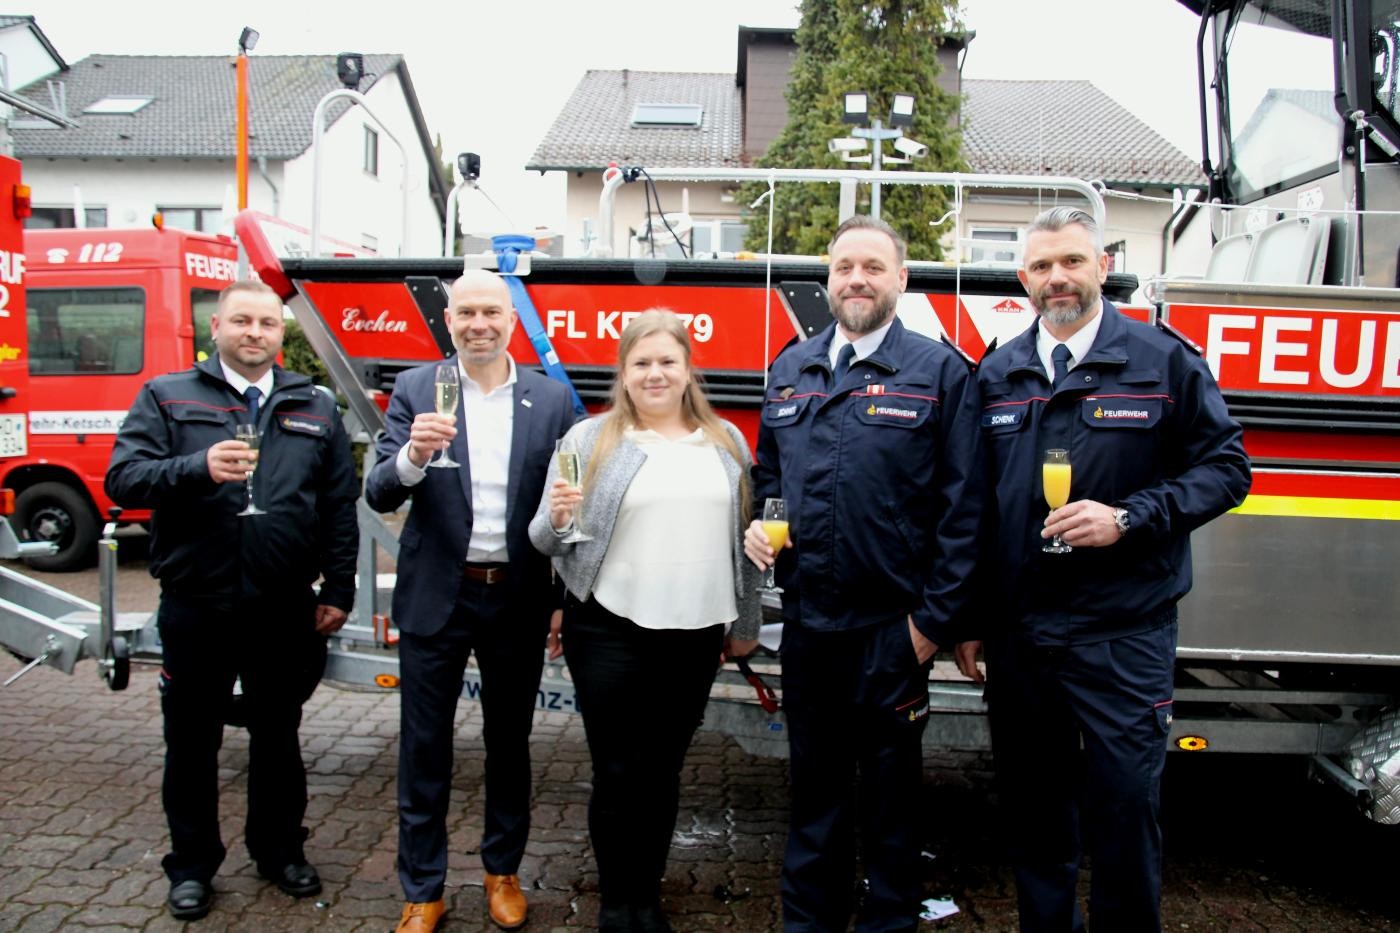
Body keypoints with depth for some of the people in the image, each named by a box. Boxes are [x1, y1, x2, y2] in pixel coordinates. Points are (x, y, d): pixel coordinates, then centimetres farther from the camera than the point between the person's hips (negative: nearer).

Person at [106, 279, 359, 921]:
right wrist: (199, 468, -24)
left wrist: (338, 591, 2)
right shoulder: (166, 398, 4)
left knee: (278, 736, 15)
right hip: (195, 606, -1)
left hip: (284, 609, 1)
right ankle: (192, 865, 30)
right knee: (191, 742, 12)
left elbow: (340, 505, 7)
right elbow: (122, 480, -7)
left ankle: (279, 850, 33)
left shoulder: (315, 407, 8)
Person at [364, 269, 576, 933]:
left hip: (517, 601, 1)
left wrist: (565, 598, -1)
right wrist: (413, 455, -29)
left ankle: (503, 871, 36)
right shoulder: (415, 391, -2)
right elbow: (380, 496, -8)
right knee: (424, 749, 10)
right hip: (435, 598, 0)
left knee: (509, 743, 16)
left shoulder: (551, 400, 0)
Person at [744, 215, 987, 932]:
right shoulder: (790, 369, 10)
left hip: (891, 627, -4)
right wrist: (758, 525, 0)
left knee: (890, 788, 13)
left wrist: (935, 618, -12)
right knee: (814, 783, 17)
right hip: (806, 622, 4)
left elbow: (962, 507, -9)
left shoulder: (941, 372, -5)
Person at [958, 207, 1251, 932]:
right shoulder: (997, 374, 9)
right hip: (1016, 635, 3)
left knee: (1124, 807, 3)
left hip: (1123, 636, -3)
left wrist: (1129, 518, -16)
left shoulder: (1163, 361, 0)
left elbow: (1224, 468, 0)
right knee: (1034, 812, 14)